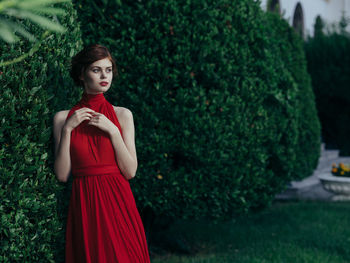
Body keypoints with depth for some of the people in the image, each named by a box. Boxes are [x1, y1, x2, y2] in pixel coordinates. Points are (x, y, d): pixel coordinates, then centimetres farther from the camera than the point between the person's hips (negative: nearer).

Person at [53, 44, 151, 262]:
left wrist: (112, 130, -10)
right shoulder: (63, 118, 5)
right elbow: (62, 175, -2)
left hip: (118, 202, 0)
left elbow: (130, 171, -2)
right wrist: (67, 129, -9)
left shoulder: (122, 115, 5)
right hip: (84, 203, 0)